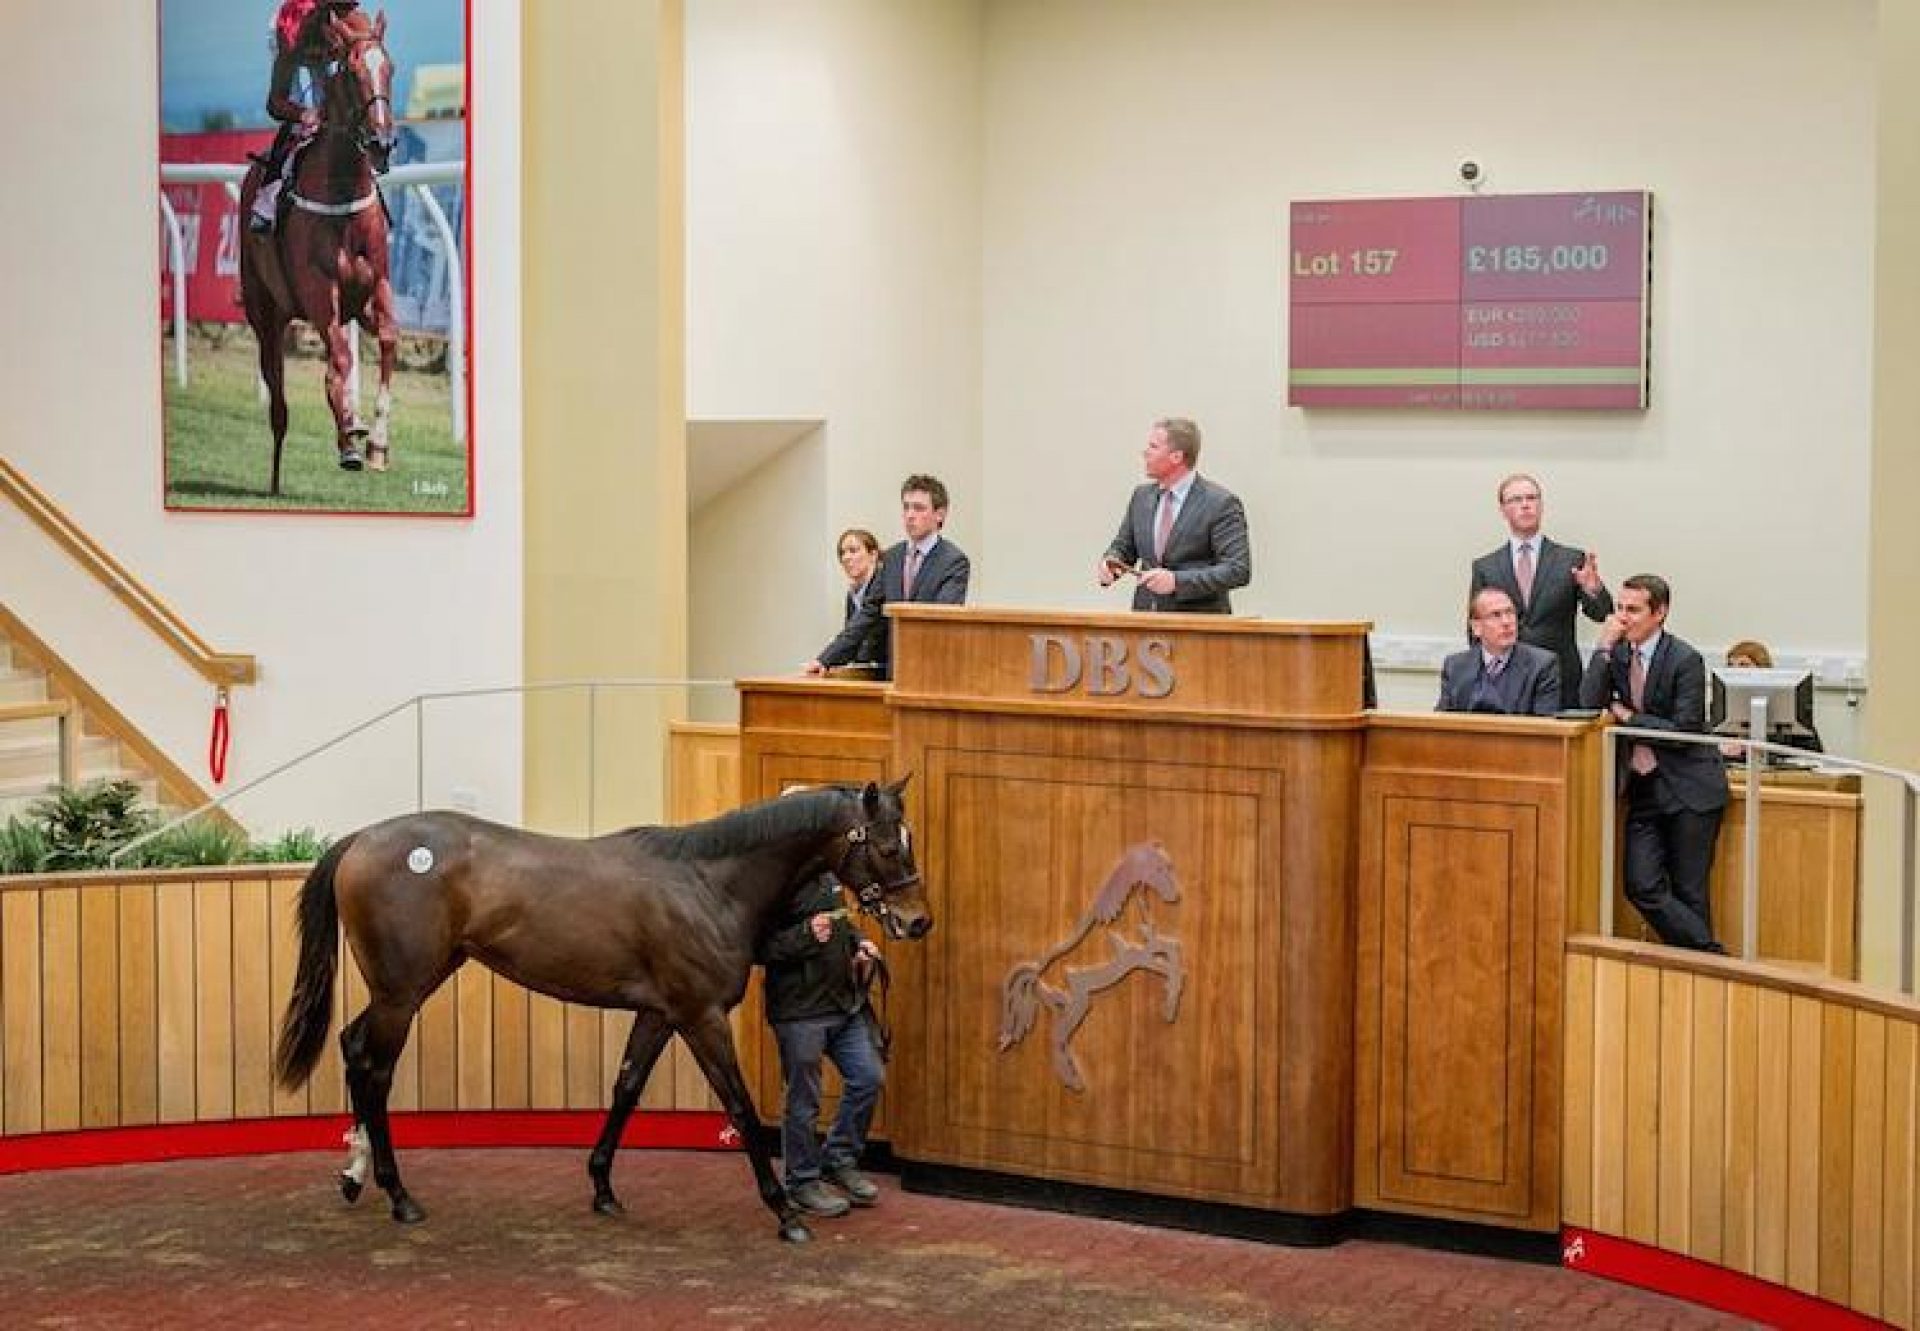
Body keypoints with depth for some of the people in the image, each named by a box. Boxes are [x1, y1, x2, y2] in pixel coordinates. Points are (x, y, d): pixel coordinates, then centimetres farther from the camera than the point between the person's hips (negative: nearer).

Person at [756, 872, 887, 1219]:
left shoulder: (827, 875, 10)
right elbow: (759, 947, -22)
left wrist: (859, 944, 6)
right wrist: (806, 935, -32)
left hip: (845, 1006, 8)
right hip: (799, 1012, -8)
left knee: (869, 1077, 10)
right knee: (803, 1099, 3)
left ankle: (840, 1160, 27)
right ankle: (803, 1182, 18)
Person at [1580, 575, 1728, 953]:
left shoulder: (1685, 660, -11)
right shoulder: (1616, 653, 6)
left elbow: (1685, 731, -15)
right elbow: (1589, 705, -7)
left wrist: (1628, 717, -9)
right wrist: (1603, 648, -12)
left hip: (1688, 789, -5)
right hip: (1644, 789, 5)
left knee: (1688, 892, 0)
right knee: (1642, 887, -6)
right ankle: (1713, 956, 2)